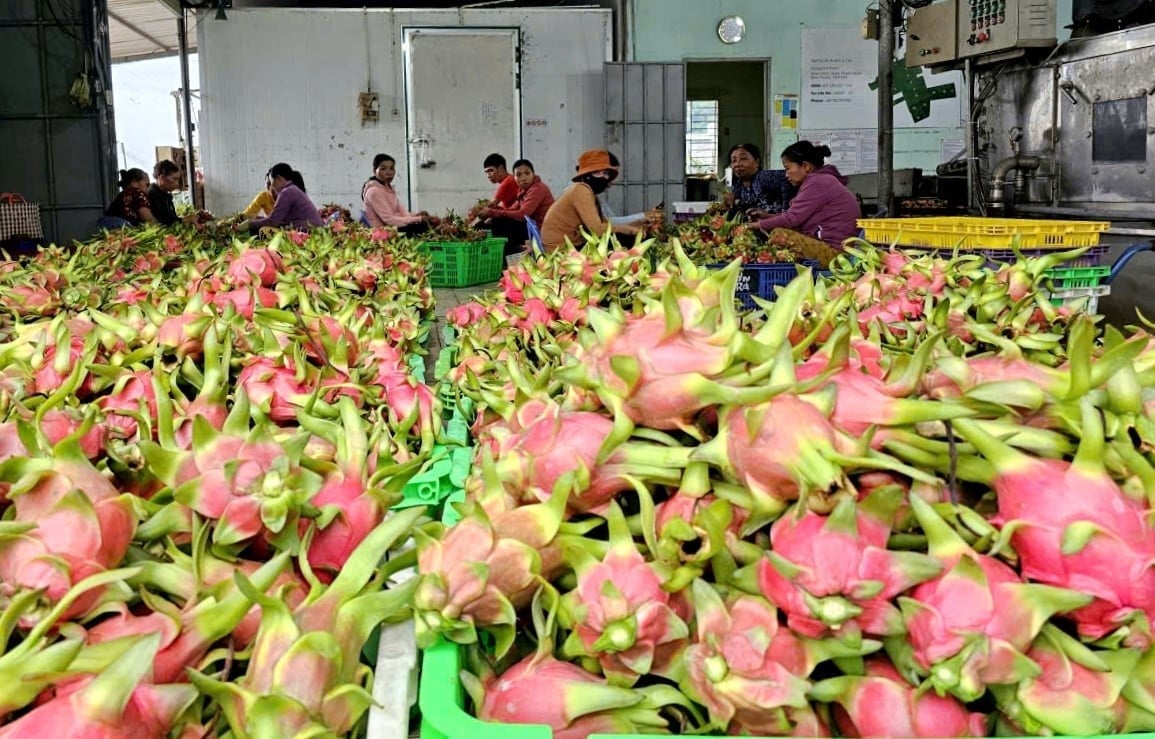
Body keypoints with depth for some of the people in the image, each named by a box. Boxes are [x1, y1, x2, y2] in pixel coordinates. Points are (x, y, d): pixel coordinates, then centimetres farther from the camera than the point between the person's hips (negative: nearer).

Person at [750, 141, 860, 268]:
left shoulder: (818, 182, -13)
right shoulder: (823, 179, 19)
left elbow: (792, 219, -14)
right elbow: (798, 216, 17)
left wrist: (759, 225, -3)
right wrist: (768, 216, 15)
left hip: (834, 252, -11)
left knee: (779, 235, -17)